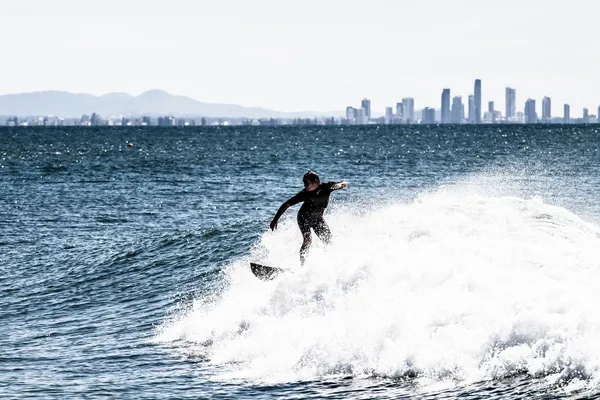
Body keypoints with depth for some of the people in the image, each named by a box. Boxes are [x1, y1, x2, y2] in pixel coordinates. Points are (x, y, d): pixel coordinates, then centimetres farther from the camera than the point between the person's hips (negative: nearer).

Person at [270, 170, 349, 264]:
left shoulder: (326, 187, -22)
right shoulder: (305, 193, -27)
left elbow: (345, 184, -19)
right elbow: (286, 204, -24)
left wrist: (340, 184, -45)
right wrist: (275, 219, -28)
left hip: (317, 218, 4)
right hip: (304, 217, -3)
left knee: (328, 241, -3)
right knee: (307, 240, -22)